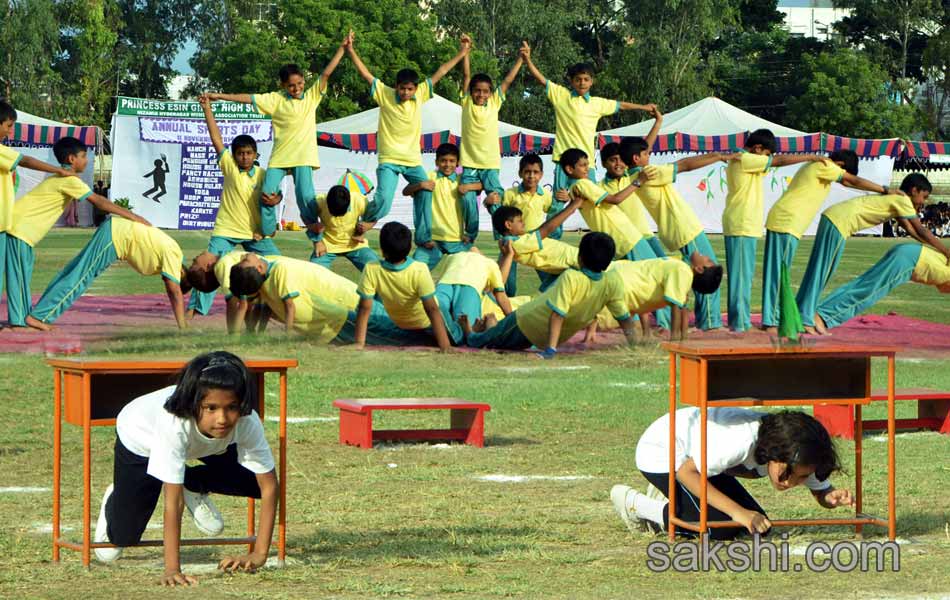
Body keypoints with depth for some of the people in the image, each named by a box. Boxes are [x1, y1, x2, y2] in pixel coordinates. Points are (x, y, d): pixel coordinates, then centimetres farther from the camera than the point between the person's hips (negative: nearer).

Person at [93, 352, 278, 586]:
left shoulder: (248, 422, -37)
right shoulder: (174, 421, -47)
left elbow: (268, 485, -29)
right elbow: (173, 501, -43)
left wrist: (259, 554, -34)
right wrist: (172, 569, -44)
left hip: (203, 443, 3)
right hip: (140, 438, -3)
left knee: (256, 482, -14)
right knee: (124, 536, -5)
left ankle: (192, 486, 15)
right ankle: (114, 502, 31)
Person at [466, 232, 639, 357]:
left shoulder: (571, 278, -37)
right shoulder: (613, 283, -23)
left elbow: (557, 314, -38)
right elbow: (625, 319, -18)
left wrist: (550, 350, -36)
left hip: (525, 323, -5)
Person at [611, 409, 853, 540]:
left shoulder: (798, 455, -18)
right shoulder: (742, 441, -40)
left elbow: (822, 493, -6)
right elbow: (685, 472, -34)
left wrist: (832, 498, -32)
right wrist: (737, 511, -41)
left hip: (697, 454, 8)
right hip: (661, 451, -8)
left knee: (758, 525, -1)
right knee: (723, 528, -21)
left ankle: (667, 500, 15)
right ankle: (634, 503, -2)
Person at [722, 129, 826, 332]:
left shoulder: (741, 160, 17)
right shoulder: (745, 160, -14)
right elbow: (779, 161, -13)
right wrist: (811, 157, -7)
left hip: (742, 226, 10)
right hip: (742, 226, -10)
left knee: (743, 274, 13)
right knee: (741, 273, -8)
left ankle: (738, 320, 17)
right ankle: (740, 322, -7)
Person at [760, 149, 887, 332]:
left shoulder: (817, 166, 21)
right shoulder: (825, 167, -9)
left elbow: (846, 182, 31)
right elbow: (856, 181, -6)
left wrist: (880, 191, 30)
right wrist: (885, 190, 3)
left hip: (778, 220, 10)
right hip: (787, 223, -10)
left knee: (775, 272, 12)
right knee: (779, 273, -8)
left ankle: (770, 319, 16)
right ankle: (772, 322, -8)